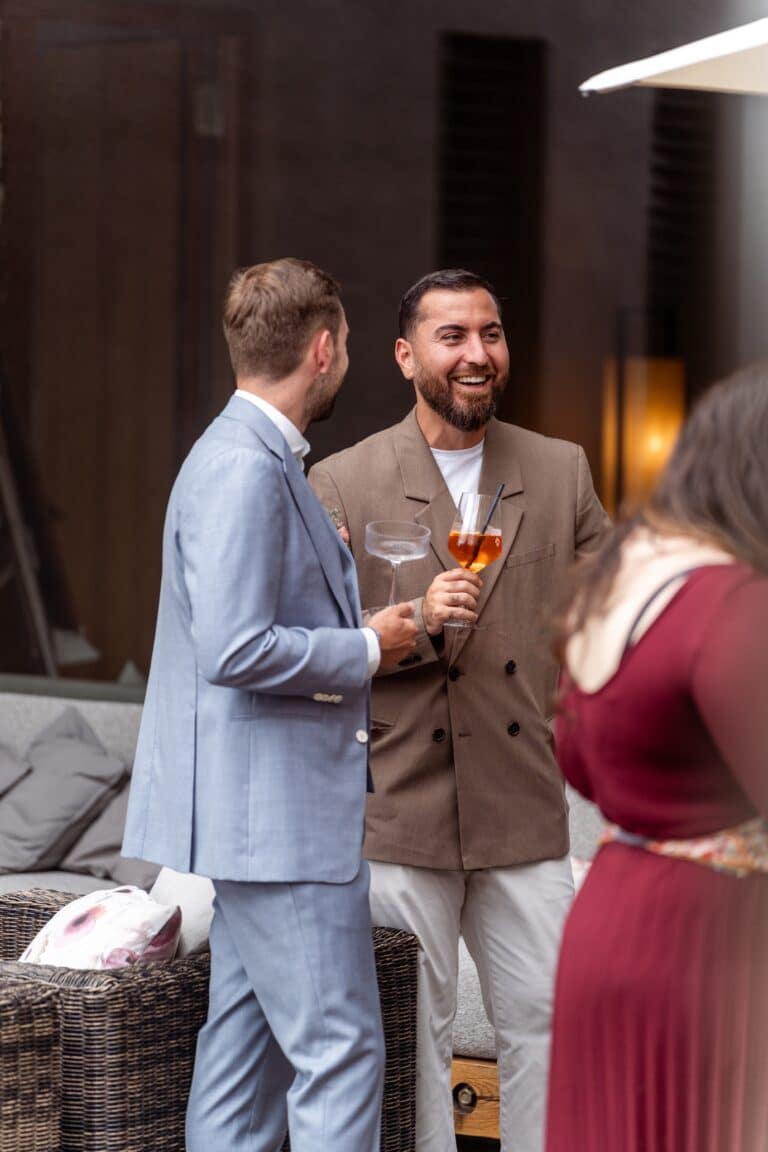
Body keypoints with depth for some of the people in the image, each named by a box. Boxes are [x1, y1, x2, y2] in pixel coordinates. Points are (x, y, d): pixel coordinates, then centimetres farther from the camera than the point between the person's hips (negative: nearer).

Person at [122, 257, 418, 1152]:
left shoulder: (262, 459, 15)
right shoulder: (243, 468, -18)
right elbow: (235, 650, -24)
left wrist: (370, 625, 16)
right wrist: (366, 648, -13)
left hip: (259, 813, 11)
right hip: (273, 811, -11)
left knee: (244, 1047, 12)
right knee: (339, 1052, -8)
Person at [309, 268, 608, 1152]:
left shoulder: (561, 472, 7)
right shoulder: (342, 484, -2)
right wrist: (415, 622, -18)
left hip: (525, 810, 2)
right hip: (401, 812, -2)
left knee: (544, 1020, 6)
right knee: (412, 1036, 5)